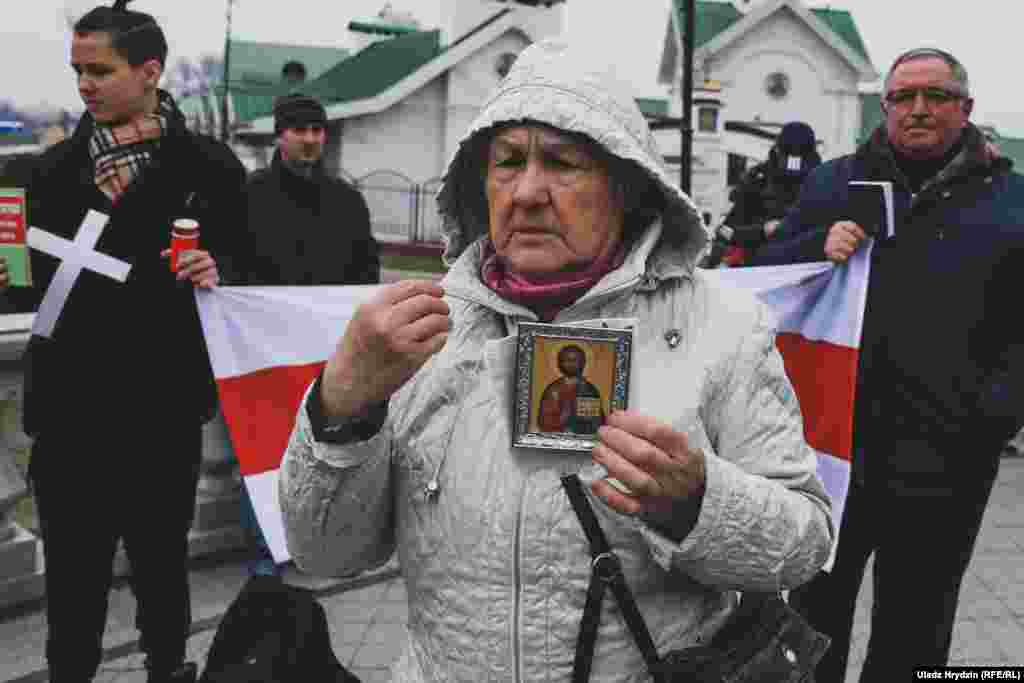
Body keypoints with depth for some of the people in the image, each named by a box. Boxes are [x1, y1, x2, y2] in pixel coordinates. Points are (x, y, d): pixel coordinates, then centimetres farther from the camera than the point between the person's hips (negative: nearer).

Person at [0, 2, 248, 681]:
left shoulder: (208, 164, -3)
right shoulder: (57, 167, 3)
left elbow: (240, 268, 1)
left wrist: (214, 274, -21)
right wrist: (106, 201, -14)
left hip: (164, 404, -1)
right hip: (72, 405, 1)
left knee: (161, 561, 15)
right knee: (73, 573, 7)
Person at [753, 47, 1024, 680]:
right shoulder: (835, 182, 9)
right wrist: (818, 245, -12)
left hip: (945, 462, -1)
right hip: (834, 442, 1)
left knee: (913, 630, 16)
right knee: (816, 605, 17)